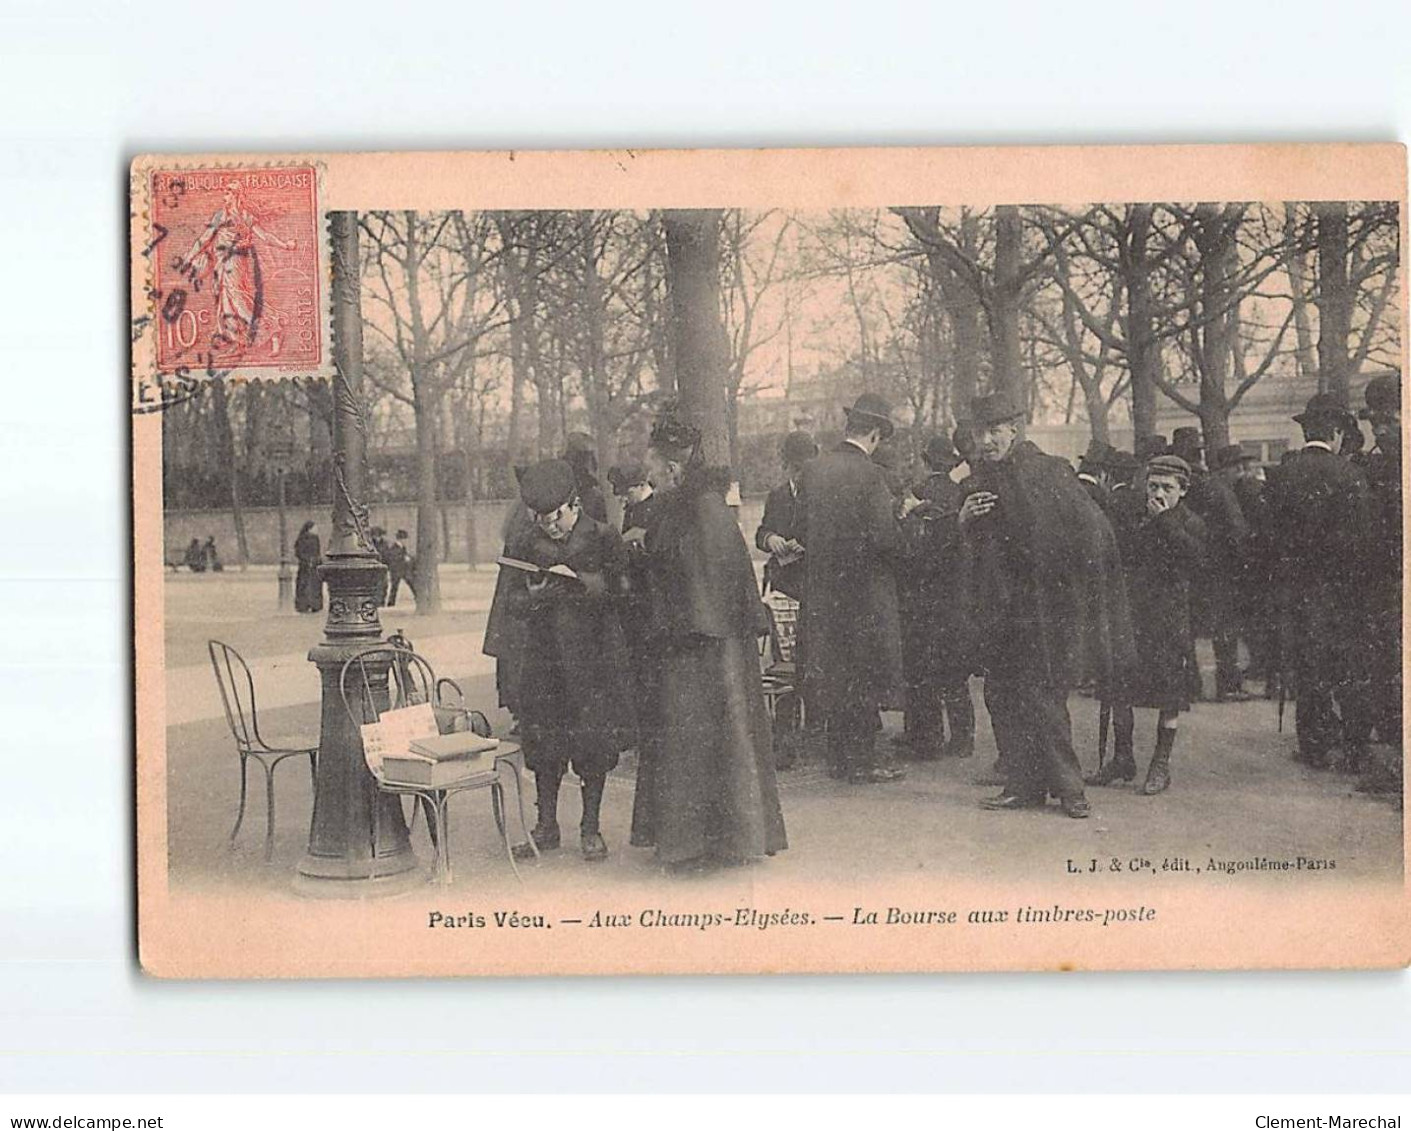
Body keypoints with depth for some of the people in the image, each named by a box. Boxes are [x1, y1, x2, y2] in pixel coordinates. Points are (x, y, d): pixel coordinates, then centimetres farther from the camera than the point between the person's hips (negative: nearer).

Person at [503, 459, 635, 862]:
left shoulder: (604, 540, -1)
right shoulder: (528, 545, 8)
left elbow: (615, 593, -8)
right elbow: (514, 599, 8)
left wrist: (578, 583, -24)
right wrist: (533, 597, -14)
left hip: (595, 653, -2)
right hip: (544, 653, 3)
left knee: (595, 743, -1)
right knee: (543, 742, 4)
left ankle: (591, 827, 10)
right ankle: (546, 824, 16)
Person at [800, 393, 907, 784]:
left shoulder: (813, 470, 2)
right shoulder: (867, 474, -17)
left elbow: (802, 528, 7)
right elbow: (886, 537, -19)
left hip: (822, 588, 6)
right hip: (864, 587, -6)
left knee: (833, 674, 14)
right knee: (865, 677, 2)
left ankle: (839, 756, 21)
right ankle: (862, 760, 6)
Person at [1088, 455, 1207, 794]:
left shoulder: (1190, 524, 1)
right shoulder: (1134, 517, 10)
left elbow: (1193, 559, -19)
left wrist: (1166, 520, -19)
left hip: (1169, 619, -4)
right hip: (1130, 613, 4)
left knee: (1169, 693, 1)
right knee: (1119, 688, 5)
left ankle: (1162, 763, 10)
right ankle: (1122, 759, 18)